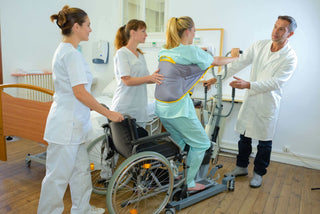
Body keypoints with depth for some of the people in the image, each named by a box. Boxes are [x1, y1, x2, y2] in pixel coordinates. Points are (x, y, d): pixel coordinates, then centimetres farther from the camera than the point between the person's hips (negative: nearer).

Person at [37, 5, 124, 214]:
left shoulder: (64, 50, 14)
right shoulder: (72, 54, -18)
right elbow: (80, 92, -23)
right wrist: (109, 113, -18)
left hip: (72, 123, 10)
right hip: (67, 125, -10)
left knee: (81, 169, 20)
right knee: (58, 175, 4)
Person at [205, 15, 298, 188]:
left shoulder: (290, 58, -13)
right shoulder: (259, 46, 0)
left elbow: (275, 83, -22)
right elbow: (238, 64, -2)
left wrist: (248, 85, -33)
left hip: (268, 104, -4)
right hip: (250, 99, 4)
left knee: (264, 141, 9)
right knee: (244, 136, 15)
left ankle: (258, 173, 29)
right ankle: (241, 167, 34)